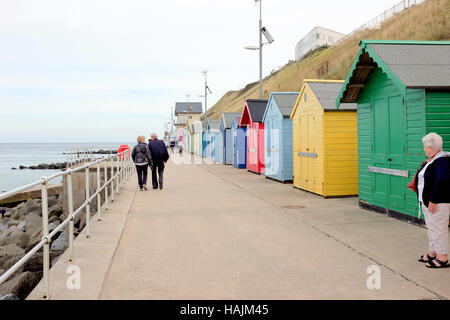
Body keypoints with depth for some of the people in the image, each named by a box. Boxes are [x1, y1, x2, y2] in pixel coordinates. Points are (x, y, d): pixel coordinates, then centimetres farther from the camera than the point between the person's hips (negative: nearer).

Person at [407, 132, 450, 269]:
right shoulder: (430, 160, 12)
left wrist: (433, 201, -25)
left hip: (438, 202, -10)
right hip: (427, 201, 10)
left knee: (438, 229, -4)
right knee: (431, 227, 16)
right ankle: (432, 253, 27)